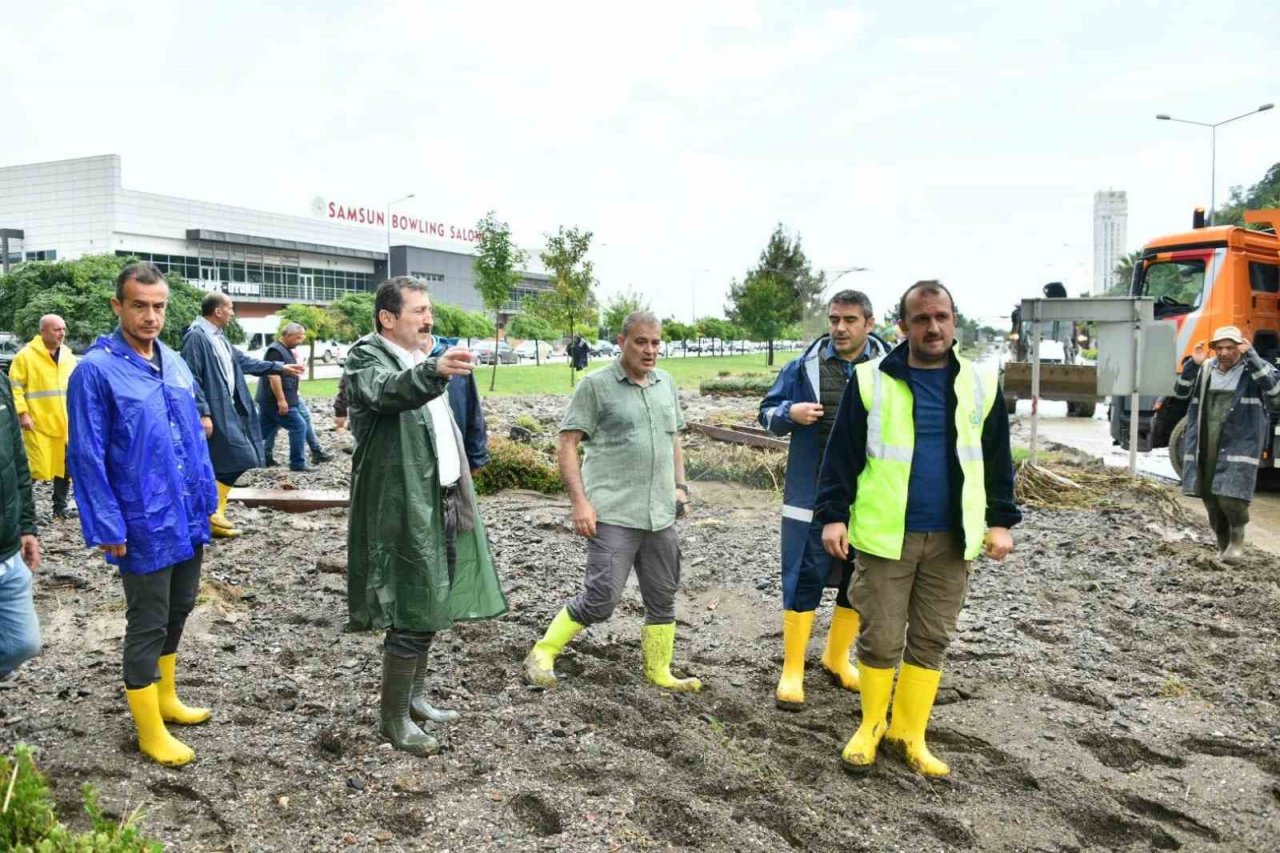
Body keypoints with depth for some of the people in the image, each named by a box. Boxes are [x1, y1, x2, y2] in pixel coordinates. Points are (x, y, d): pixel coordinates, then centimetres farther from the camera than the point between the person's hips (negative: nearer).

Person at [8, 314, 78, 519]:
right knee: (34, 469, -5)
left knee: (64, 467, 10)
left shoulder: (68, 356, 10)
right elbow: (15, 387, -9)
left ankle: (60, 508, 23)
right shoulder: (25, 356, -8)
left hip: (65, 423, 6)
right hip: (38, 424, -5)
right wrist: (22, 413, -15)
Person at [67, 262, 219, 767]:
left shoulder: (175, 363, 7)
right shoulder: (96, 370, -14)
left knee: (177, 612, 20)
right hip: (144, 527, -7)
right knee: (147, 626, 5)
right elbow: (86, 456, -14)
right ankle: (151, 733, 19)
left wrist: (207, 497, 11)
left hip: (188, 519, 7)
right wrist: (107, 526, -16)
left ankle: (165, 699, 39)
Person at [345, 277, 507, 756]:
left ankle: (414, 695, 34)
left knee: (432, 605, 18)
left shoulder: (422, 363, 17)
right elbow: (387, 392, -35)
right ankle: (394, 719, 13)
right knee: (411, 613, -3)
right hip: (404, 507, -9)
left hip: (441, 501, 9)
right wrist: (434, 371, -53)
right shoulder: (367, 357, -11)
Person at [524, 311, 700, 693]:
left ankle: (659, 671, 28)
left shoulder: (666, 383, 13)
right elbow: (566, 444, -7)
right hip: (613, 514, -6)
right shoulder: (596, 385, -6)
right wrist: (580, 501, -14)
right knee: (601, 598, -9)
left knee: (662, 598, 13)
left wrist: (679, 485, 13)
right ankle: (543, 653, 10)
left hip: (661, 515, 6)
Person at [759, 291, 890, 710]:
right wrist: (790, 413, -14)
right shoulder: (805, 366, 1)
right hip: (813, 495, -2)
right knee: (804, 579, 0)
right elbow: (767, 412, 7)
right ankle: (792, 671, 13)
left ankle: (837, 658, 35)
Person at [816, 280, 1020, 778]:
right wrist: (833, 515, -8)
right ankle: (871, 726, 26)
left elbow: (997, 461, 12)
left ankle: (910, 733, 25)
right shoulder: (871, 380, -3)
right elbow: (842, 455, -2)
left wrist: (1001, 521, 6)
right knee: (879, 639, 6)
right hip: (885, 535, -3)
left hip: (952, 538, 3)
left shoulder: (980, 386, 6)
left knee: (932, 641, 11)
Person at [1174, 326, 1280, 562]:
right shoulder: (1206, 369, 9)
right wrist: (1193, 364, -9)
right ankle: (1224, 545, 27)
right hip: (1205, 446, 4)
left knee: (1230, 498, -14)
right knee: (1210, 499, 9)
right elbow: (1180, 392, 4)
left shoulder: (1254, 368, 0)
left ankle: (1238, 537, 14)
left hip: (1238, 445, -4)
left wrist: (1251, 356, -20)